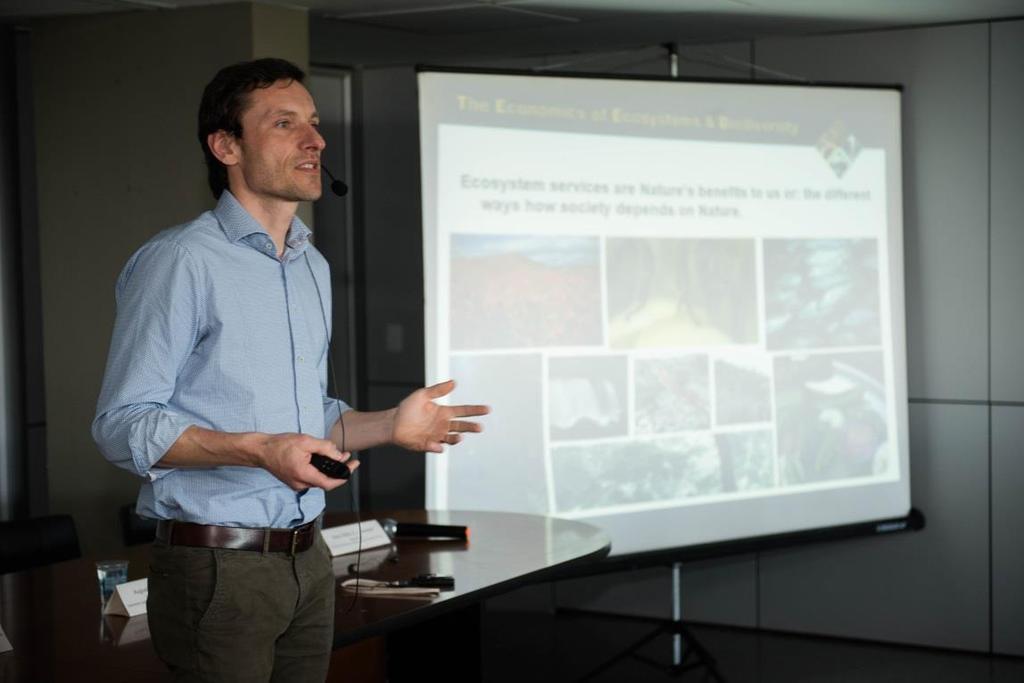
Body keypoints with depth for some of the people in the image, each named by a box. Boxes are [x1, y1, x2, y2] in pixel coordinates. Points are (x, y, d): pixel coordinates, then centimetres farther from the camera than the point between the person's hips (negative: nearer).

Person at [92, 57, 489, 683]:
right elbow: (123, 424, -15)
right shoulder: (181, 261, -11)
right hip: (217, 565, -7)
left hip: (310, 560, 7)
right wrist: (258, 451, -25)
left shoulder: (314, 268, 15)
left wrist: (391, 426, 5)